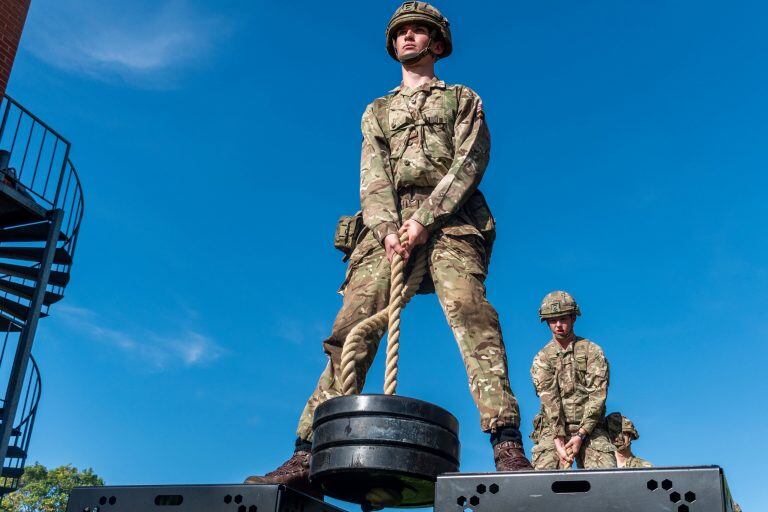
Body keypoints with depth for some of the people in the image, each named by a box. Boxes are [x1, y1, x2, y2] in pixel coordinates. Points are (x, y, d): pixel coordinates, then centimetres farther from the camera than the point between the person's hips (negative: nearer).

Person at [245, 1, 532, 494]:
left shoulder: (464, 99, 21)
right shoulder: (377, 111, 29)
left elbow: (470, 163, 3)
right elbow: (373, 178, 12)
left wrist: (424, 217, -14)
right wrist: (387, 228, -10)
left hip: (450, 218, -2)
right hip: (389, 224, 3)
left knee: (471, 315, -27)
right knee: (351, 331, -12)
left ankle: (508, 449, -35)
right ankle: (307, 455, -16)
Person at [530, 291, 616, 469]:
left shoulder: (593, 352, 6)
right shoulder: (541, 359, 8)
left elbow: (597, 396, -4)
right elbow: (549, 399, -6)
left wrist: (580, 435, -15)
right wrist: (559, 441, -17)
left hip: (589, 428, 0)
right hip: (553, 429, 0)